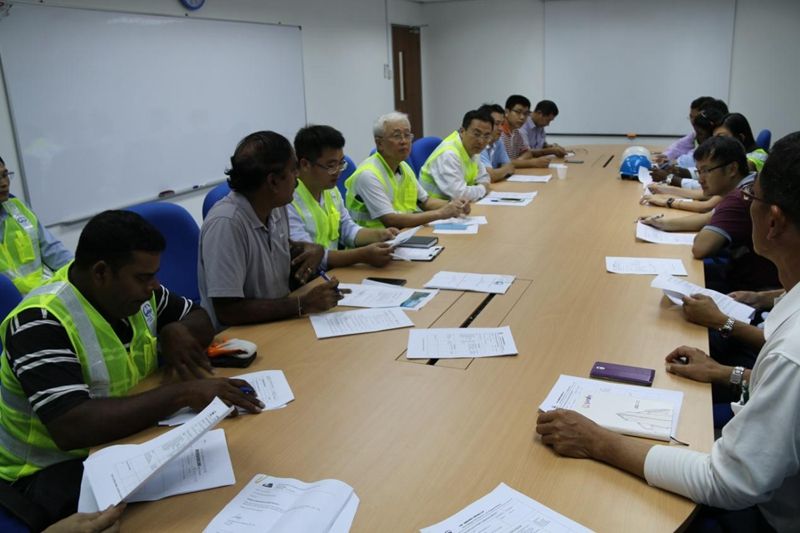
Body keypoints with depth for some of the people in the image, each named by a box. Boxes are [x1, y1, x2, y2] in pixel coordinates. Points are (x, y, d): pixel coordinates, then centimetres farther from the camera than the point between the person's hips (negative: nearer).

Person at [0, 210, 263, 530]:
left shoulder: (134, 290, -3)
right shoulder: (40, 324, -24)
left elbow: (201, 319, 10)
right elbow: (72, 429, -36)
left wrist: (176, 331, -13)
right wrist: (182, 393, -36)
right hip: (56, 467, -7)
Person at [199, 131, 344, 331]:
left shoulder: (277, 207, -1)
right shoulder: (225, 224, -24)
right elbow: (227, 311, -25)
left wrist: (311, 249, -2)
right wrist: (302, 304, -25)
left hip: (280, 321, 7)